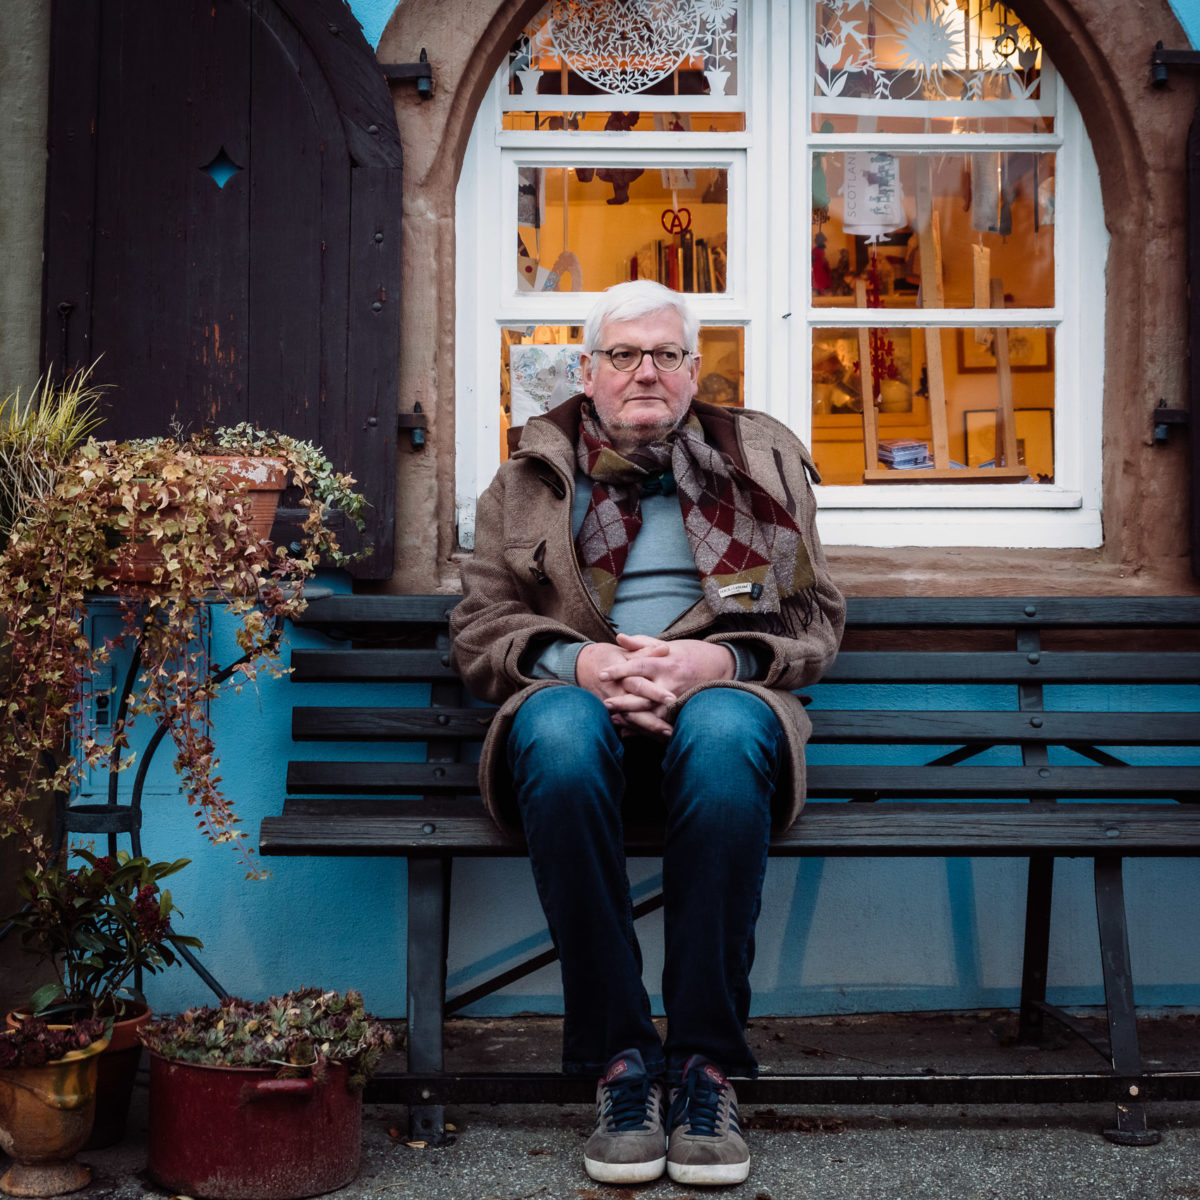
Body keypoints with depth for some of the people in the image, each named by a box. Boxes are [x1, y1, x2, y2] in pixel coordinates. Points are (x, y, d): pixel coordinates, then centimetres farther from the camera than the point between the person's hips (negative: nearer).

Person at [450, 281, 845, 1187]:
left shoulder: (761, 461, 19)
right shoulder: (531, 477, 20)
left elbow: (817, 622, 11)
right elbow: (477, 630, 12)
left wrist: (721, 660, -10)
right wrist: (575, 660, -10)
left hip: (719, 697, 0)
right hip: (577, 695, 1)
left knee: (724, 733, -38)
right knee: (558, 733, -37)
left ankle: (707, 1062, -29)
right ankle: (619, 1062, -28)